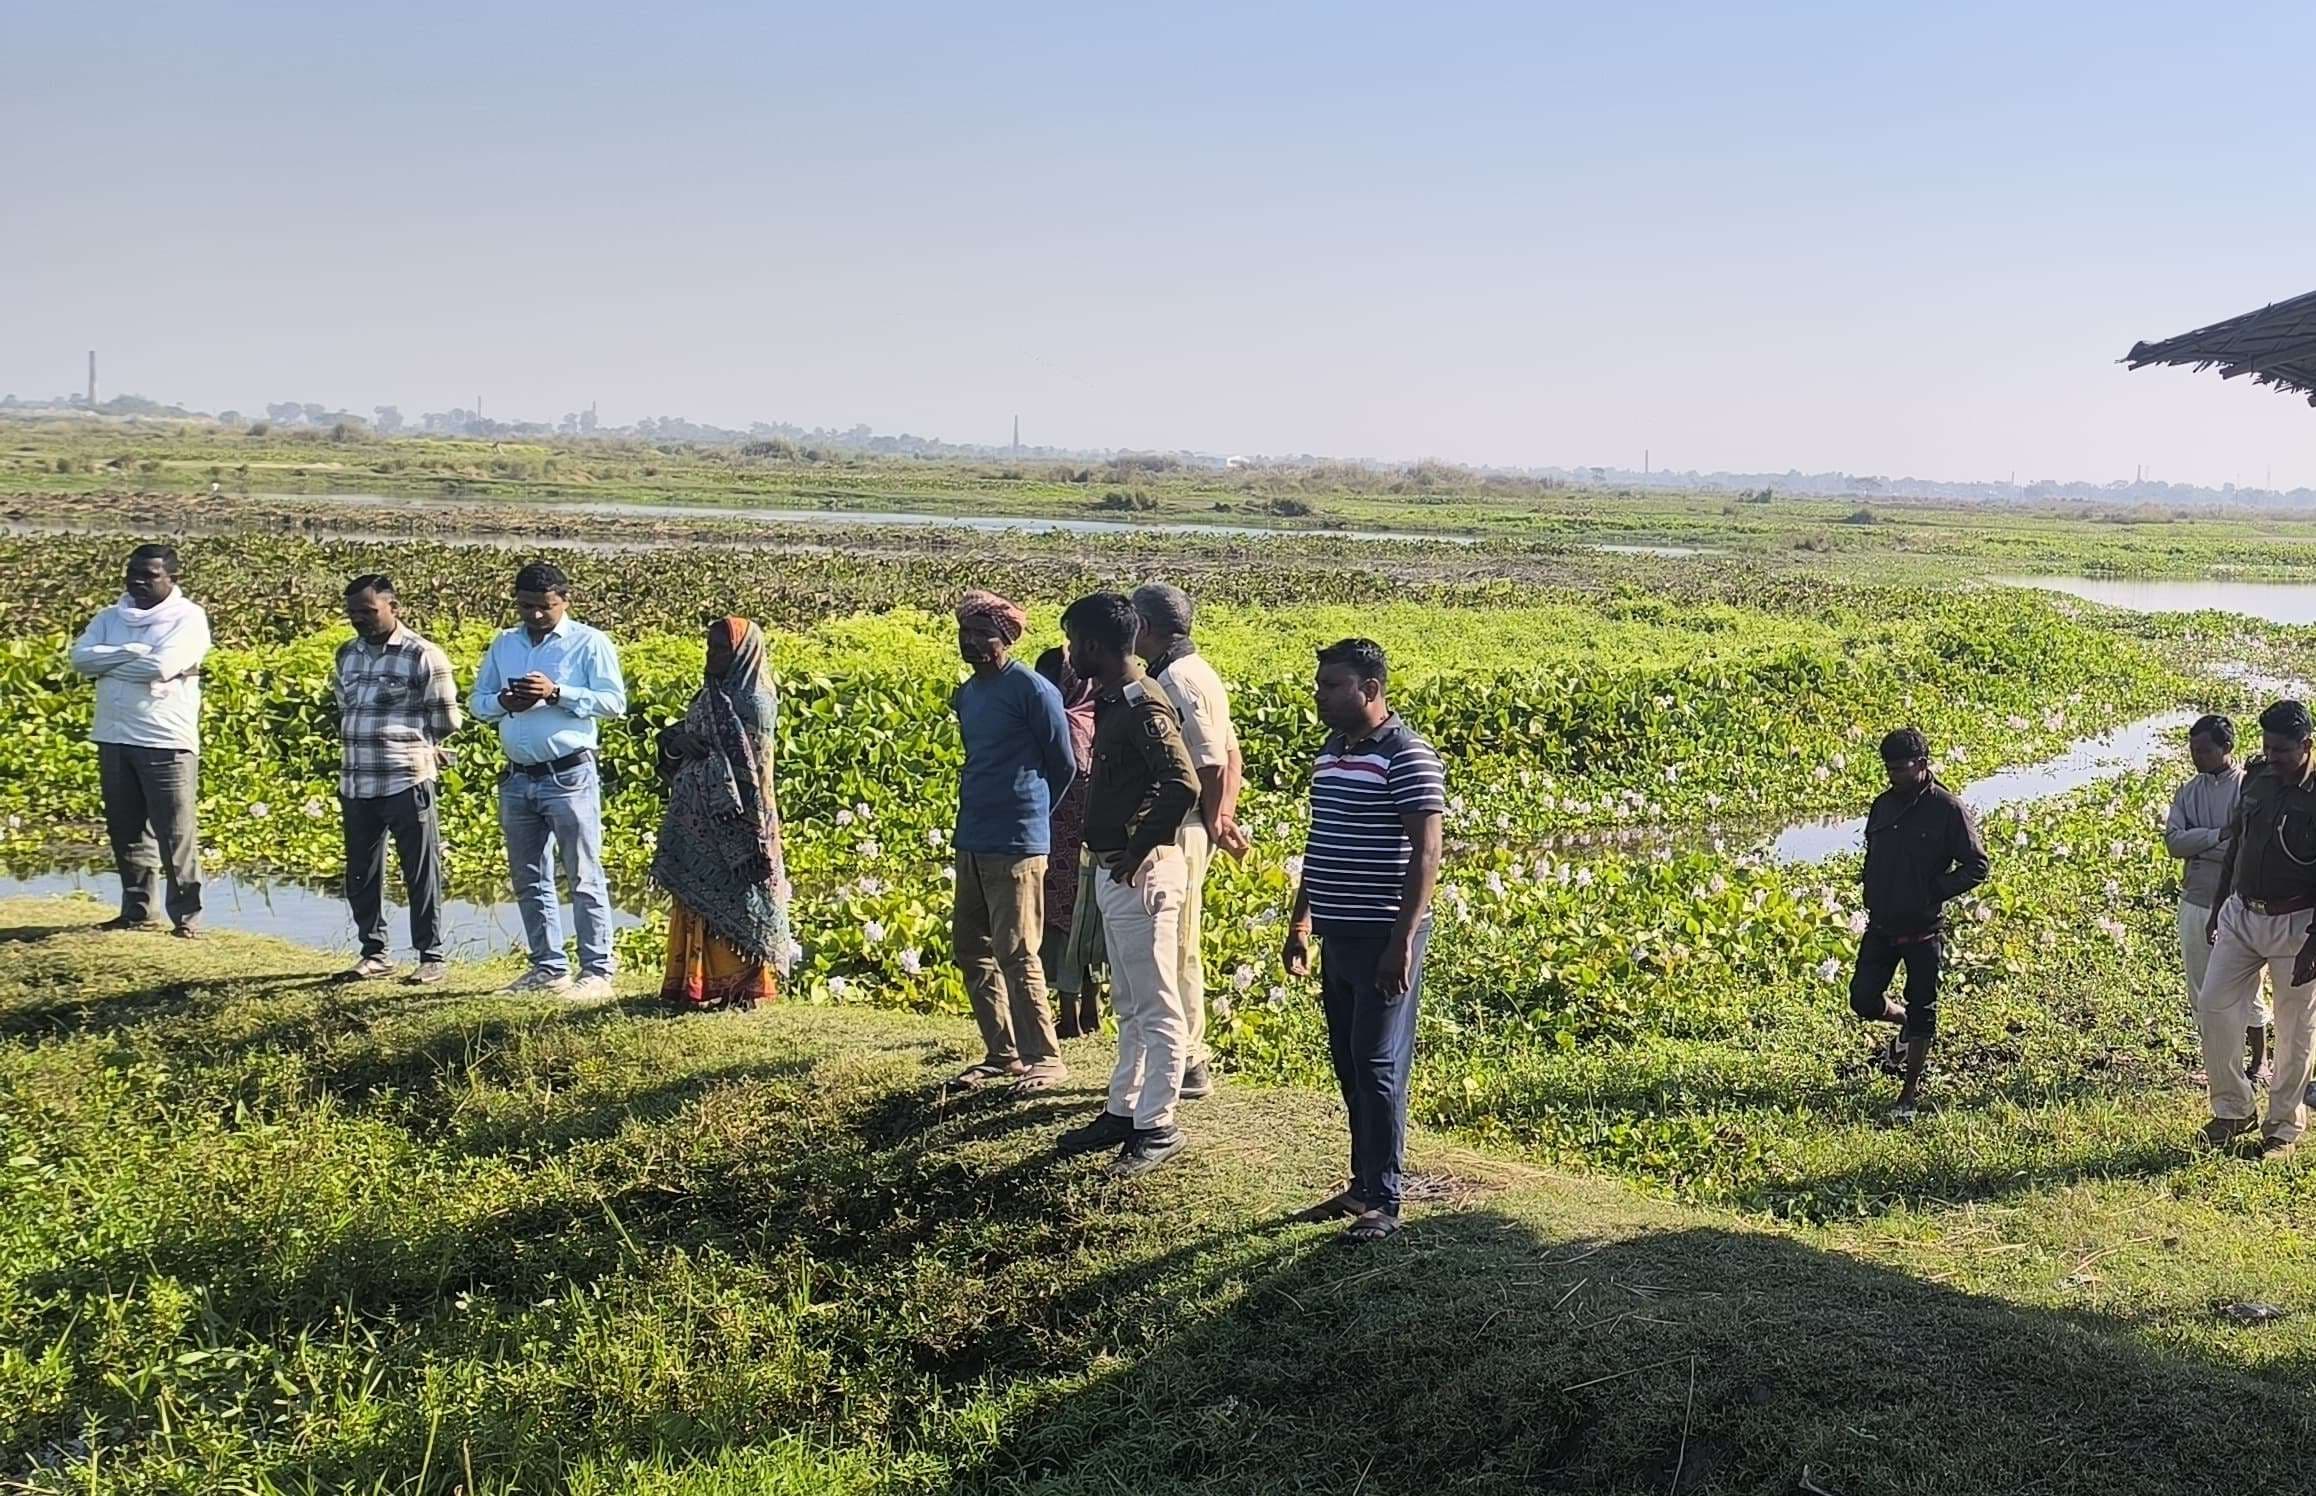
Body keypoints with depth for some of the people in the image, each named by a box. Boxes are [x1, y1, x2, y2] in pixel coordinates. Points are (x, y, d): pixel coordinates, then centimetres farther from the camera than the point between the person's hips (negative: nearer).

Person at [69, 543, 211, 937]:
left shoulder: (188, 617, -5)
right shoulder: (110, 617, 13)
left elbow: (162, 666, -20)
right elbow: (80, 656, -3)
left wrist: (109, 663, -7)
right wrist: (135, 652, -14)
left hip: (166, 741, -6)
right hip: (113, 739, 6)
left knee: (175, 832, -5)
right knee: (124, 830, 13)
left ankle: (186, 915, 1)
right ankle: (136, 909, 23)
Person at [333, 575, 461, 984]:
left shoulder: (423, 658, -7)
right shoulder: (347, 655, 12)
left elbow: (446, 722, -2)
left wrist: (405, 746, 7)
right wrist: (362, 744, 14)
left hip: (406, 783, -6)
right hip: (354, 785, 6)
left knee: (421, 874, 1)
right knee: (361, 874, 12)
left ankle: (431, 957, 9)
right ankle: (374, 953, 25)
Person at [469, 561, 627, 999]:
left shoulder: (590, 643, -3)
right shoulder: (503, 645, 13)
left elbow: (614, 701, -10)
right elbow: (477, 702, 16)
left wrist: (557, 693, -20)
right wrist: (503, 702, -7)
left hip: (570, 777, -6)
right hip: (518, 779, 6)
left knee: (584, 877, -4)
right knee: (529, 880, 11)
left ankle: (598, 971, 0)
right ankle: (549, 967, 20)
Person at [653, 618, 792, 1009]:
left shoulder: (754, 701, -10)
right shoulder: (710, 696, 14)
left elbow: (752, 766, -15)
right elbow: (674, 739, 15)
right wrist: (674, 740, -6)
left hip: (732, 821, -8)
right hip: (698, 816, 8)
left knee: (734, 902, -3)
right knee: (696, 900, 10)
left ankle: (741, 987, 2)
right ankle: (699, 984, 17)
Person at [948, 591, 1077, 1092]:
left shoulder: (1031, 689, -10)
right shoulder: (966, 695, 13)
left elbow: (1063, 765, -3)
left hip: (1016, 845, -8)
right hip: (971, 843, 8)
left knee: (1016, 955, -7)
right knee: (972, 952, 11)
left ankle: (1045, 1059, 3)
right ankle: (1001, 1054, 22)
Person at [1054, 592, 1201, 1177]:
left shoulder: (1143, 708, -18)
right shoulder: (1112, 702, 12)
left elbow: (1183, 785, -29)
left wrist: (1139, 854, -21)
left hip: (1141, 873, -10)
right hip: (1113, 871, 10)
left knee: (1155, 1007, -1)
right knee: (1129, 1004, 18)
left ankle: (1158, 1127, 6)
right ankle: (1123, 1111, 28)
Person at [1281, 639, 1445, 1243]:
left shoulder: (1407, 756, -13)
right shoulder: (1332, 751, 12)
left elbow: (1425, 853, -17)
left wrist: (1403, 942, -21)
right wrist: (1300, 924, 19)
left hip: (1384, 938, -8)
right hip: (1338, 937, 8)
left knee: (1378, 1067, -4)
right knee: (1348, 1066, 13)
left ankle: (1384, 1202, 4)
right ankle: (1362, 1185, 24)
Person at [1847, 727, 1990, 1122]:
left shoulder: (1948, 809, -11)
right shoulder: (1883, 806, 5)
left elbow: (1976, 866, -9)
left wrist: (1934, 892, -16)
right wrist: (1871, 894, 5)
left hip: (1924, 929, -5)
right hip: (1881, 926, 5)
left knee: (1922, 1011, 4)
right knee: (1863, 999, 1)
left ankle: (1910, 1094, 16)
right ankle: (1907, 1029, 35)